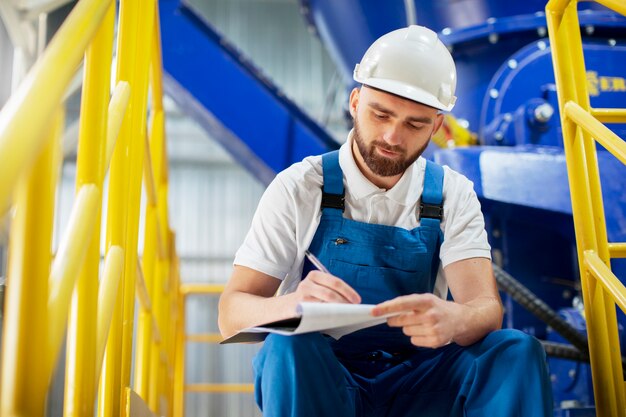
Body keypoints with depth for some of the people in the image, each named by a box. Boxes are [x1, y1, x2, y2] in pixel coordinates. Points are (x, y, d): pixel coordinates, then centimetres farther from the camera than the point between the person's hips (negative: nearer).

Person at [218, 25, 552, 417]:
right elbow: (232, 314, -10)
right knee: (289, 346, -34)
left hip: (419, 381, 2)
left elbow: (486, 308, -11)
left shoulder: (453, 195, 1)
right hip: (315, 378, -1)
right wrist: (292, 305, -34)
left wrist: (454, 320, -37)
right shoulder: (300, 187, -6)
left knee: (516, 350, -24)